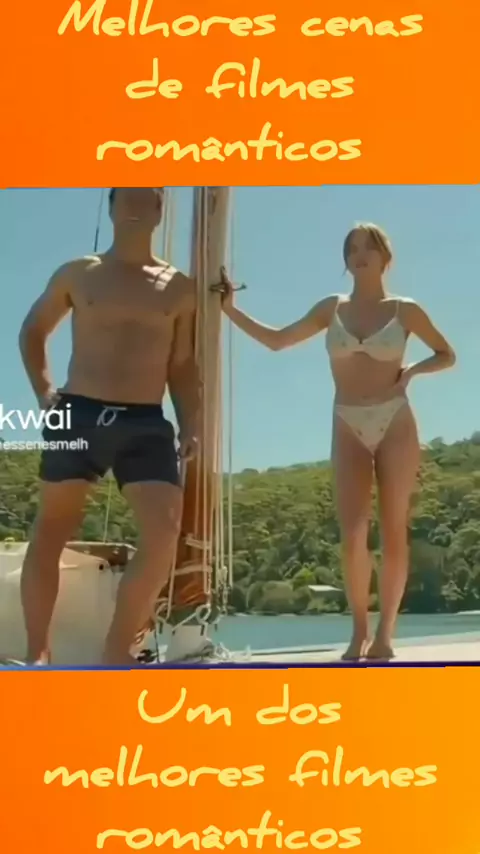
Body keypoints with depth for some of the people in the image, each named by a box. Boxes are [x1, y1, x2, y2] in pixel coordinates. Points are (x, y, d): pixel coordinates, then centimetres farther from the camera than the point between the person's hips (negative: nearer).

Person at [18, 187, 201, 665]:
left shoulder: (178, 288, 9)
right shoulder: (77, 275, 8)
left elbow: (182, 365, 12)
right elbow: (32, 331, 20)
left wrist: (190, 426, 1)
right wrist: (44, 391, 7)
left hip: (146, 424, 0)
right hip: (79, 415, 0)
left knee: (164, 533, -15)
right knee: (51, 532, 5)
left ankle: (116, 654, -1)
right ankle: (37, 653, 19)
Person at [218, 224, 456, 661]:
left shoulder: (405, 310, 4)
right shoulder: (332, 308, 9)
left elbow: (447, 355, 13)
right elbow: (276, 340, 12)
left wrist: (411, 371, -5)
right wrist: (230, 309, 5)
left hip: (396, 425, -1)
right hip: (350, 430, 1)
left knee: (394, 532, 1)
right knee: (353, 534, -10)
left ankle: (385, 633, 10)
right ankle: (359, 630, 4)